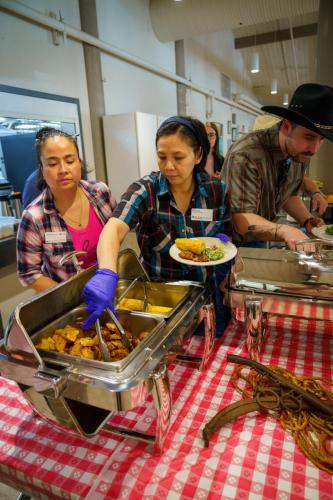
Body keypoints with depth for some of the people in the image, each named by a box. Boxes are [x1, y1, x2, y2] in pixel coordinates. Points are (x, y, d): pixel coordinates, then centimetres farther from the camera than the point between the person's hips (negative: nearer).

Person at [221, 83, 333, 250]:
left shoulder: (301, 154, -3)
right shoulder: (245, 155, -26)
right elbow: (242, 220, -28)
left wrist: (308, 221, -6)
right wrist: (284, 231, -42)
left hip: (262, 240, 6)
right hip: (231, 243, -6)